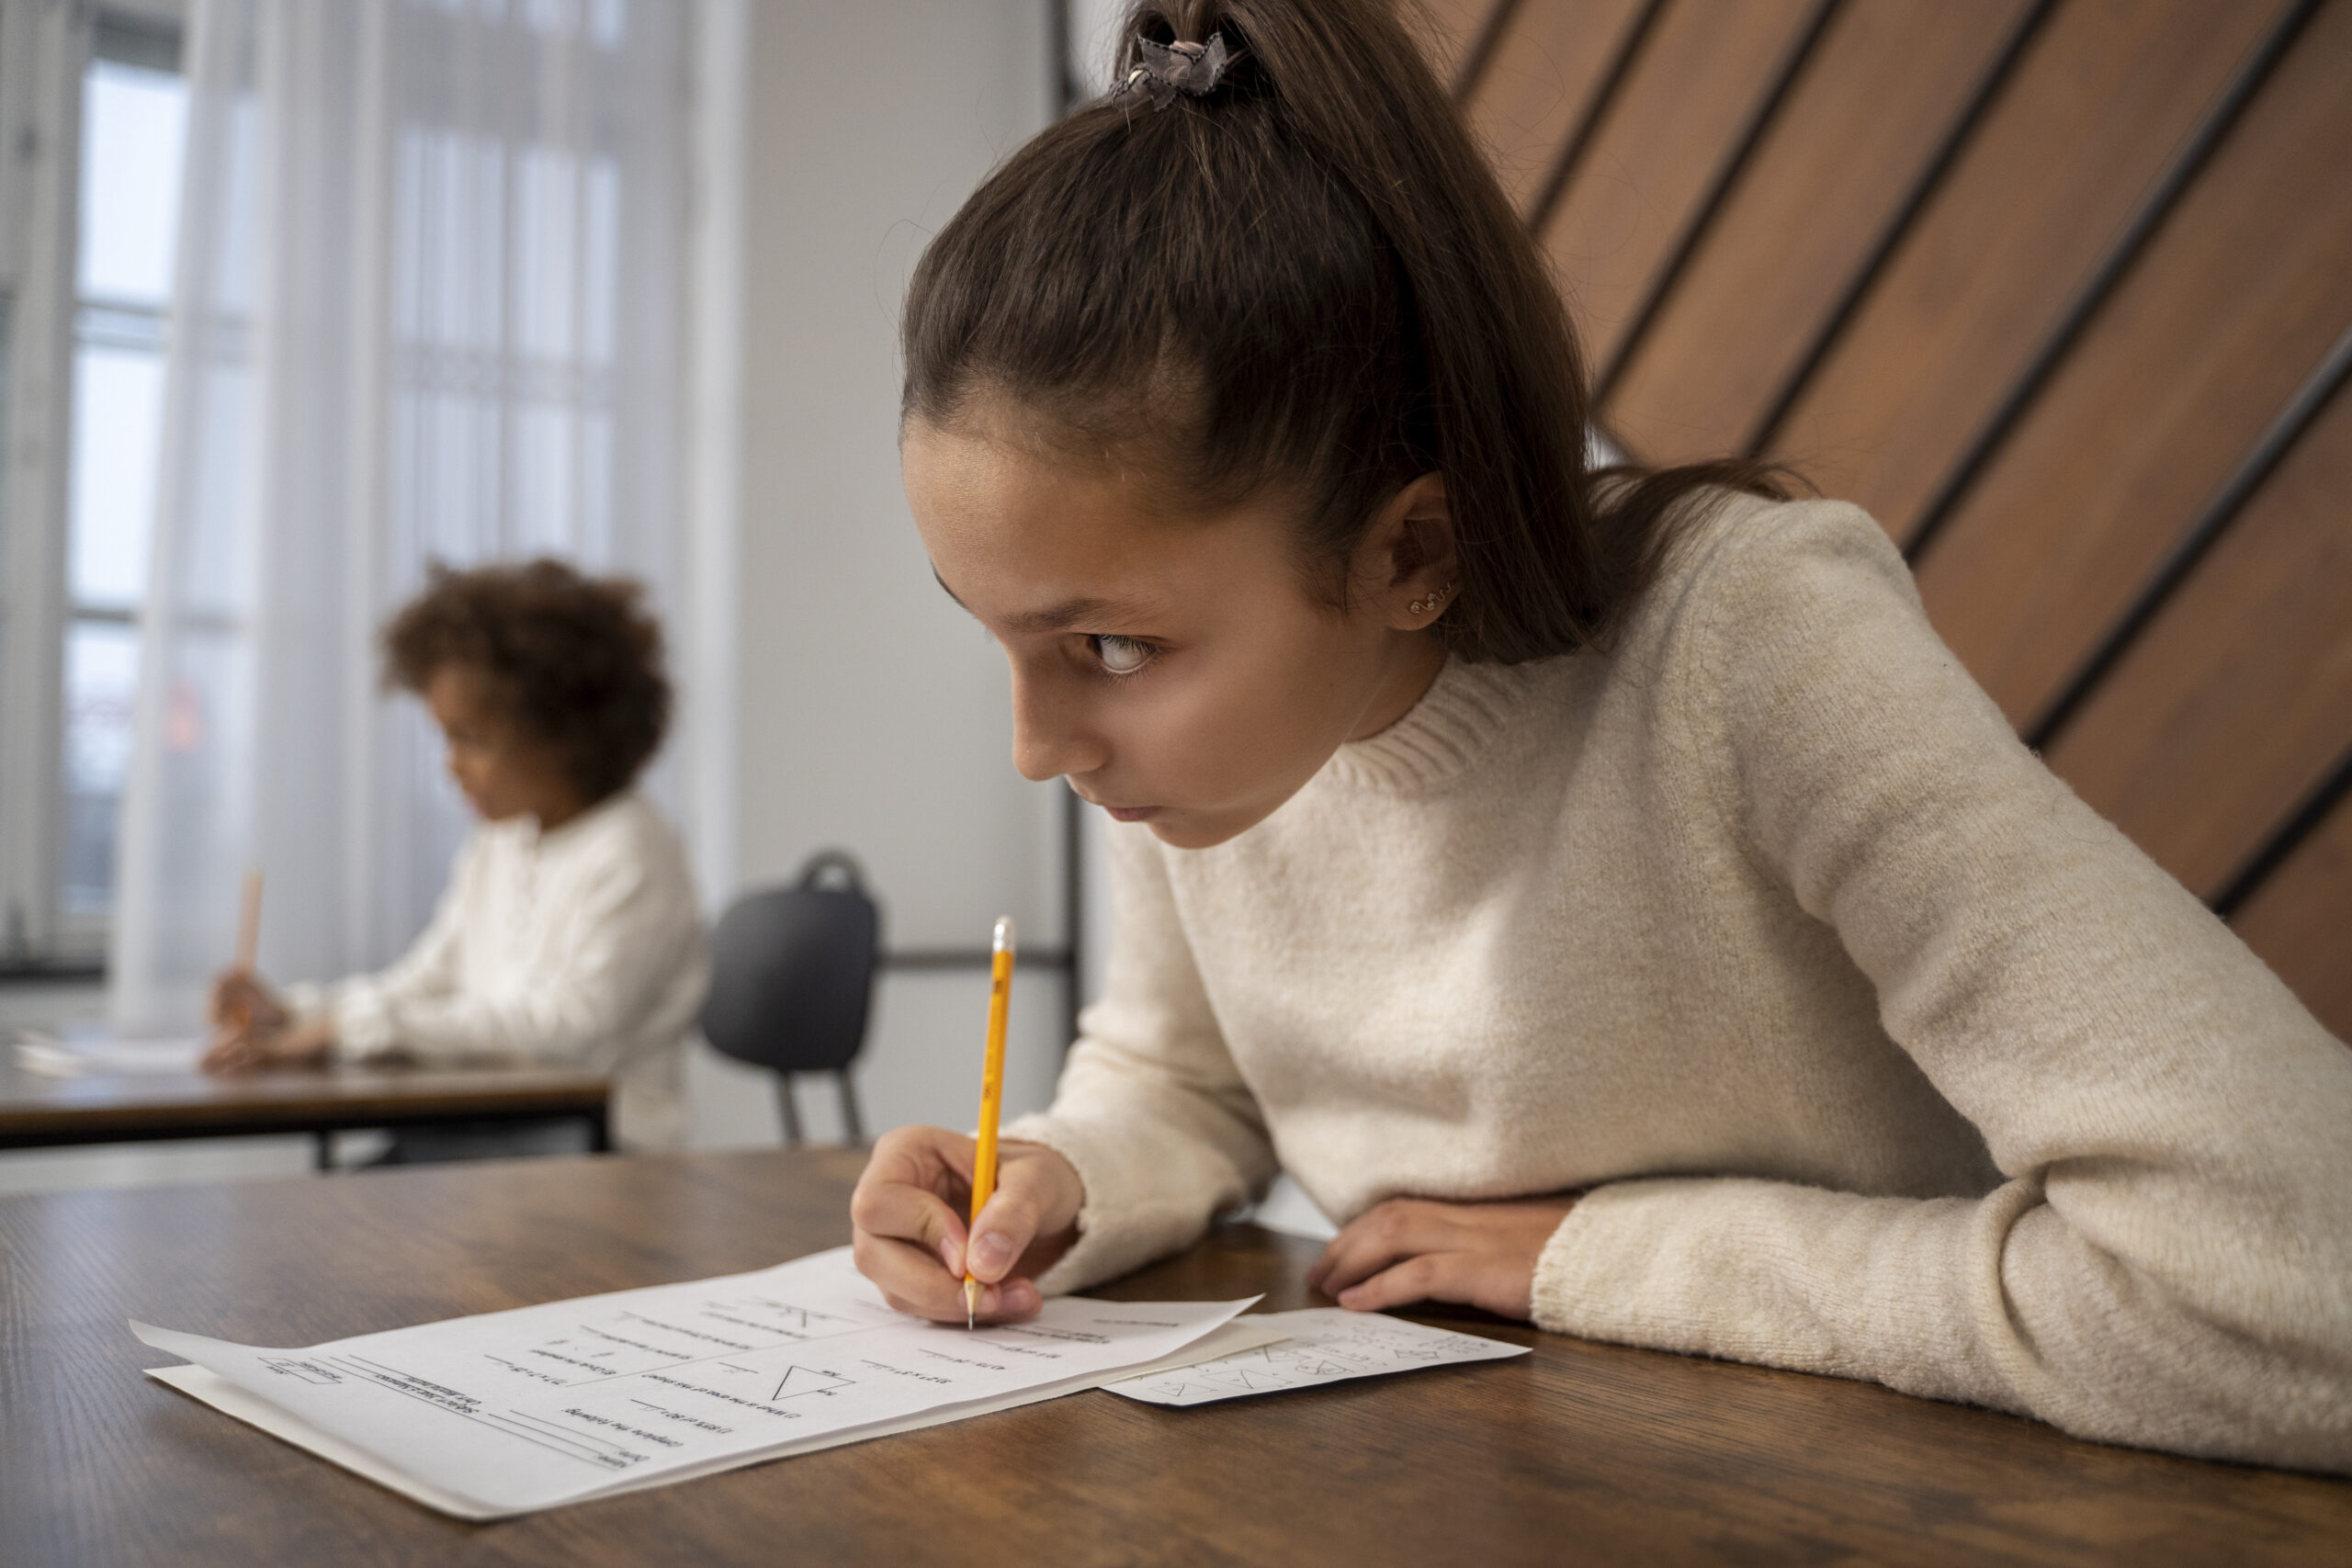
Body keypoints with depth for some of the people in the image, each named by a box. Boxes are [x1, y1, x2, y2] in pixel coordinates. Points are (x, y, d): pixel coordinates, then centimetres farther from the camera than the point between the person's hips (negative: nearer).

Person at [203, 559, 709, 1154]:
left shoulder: (631, 853, -12)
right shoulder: (493, 850, 16)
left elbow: (570, 1022, -23)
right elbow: (424, 981, 21)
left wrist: (358, 1023, -21)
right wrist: (287, 1013, 3)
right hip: (485, 1133, 8)